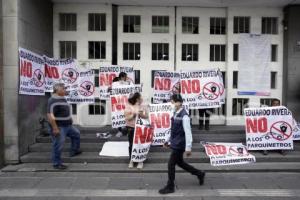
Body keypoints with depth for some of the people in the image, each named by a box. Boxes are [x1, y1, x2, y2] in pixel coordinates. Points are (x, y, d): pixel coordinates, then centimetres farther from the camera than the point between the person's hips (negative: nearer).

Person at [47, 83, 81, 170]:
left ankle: (74, 151, 39)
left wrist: (70, 122, 24)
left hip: (67, 126, 10)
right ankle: (57, 164, 13)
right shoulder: (53, 101, -21)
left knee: (76, 133, 25)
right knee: (58, 146, -1)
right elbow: (50, 115, -27)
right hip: (59, 127, -10)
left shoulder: (62, 99, 11)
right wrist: (55, 128, -28)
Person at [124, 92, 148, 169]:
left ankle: (140, 161, 15)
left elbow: (146, 116, 2)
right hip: (131, 128, -2)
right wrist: (133, 115, -24)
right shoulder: (128, 106, -7)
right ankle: (131, 160, 22)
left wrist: (141, 114, -17)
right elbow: (127, 118, -9)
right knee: (131, 144, 8)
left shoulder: (141, 106, 3)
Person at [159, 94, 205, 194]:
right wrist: (169, 141, 19)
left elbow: (188, 132, -21)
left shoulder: (184, 116, -20)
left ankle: (170, 187, 18)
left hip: (179, 145, -9)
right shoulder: (175, 114, 6)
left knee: (171, 164, 0)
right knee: (180, 162, 21)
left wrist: (188, 148, -20)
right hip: (175, 144, 9)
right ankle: (200, 174, 37)